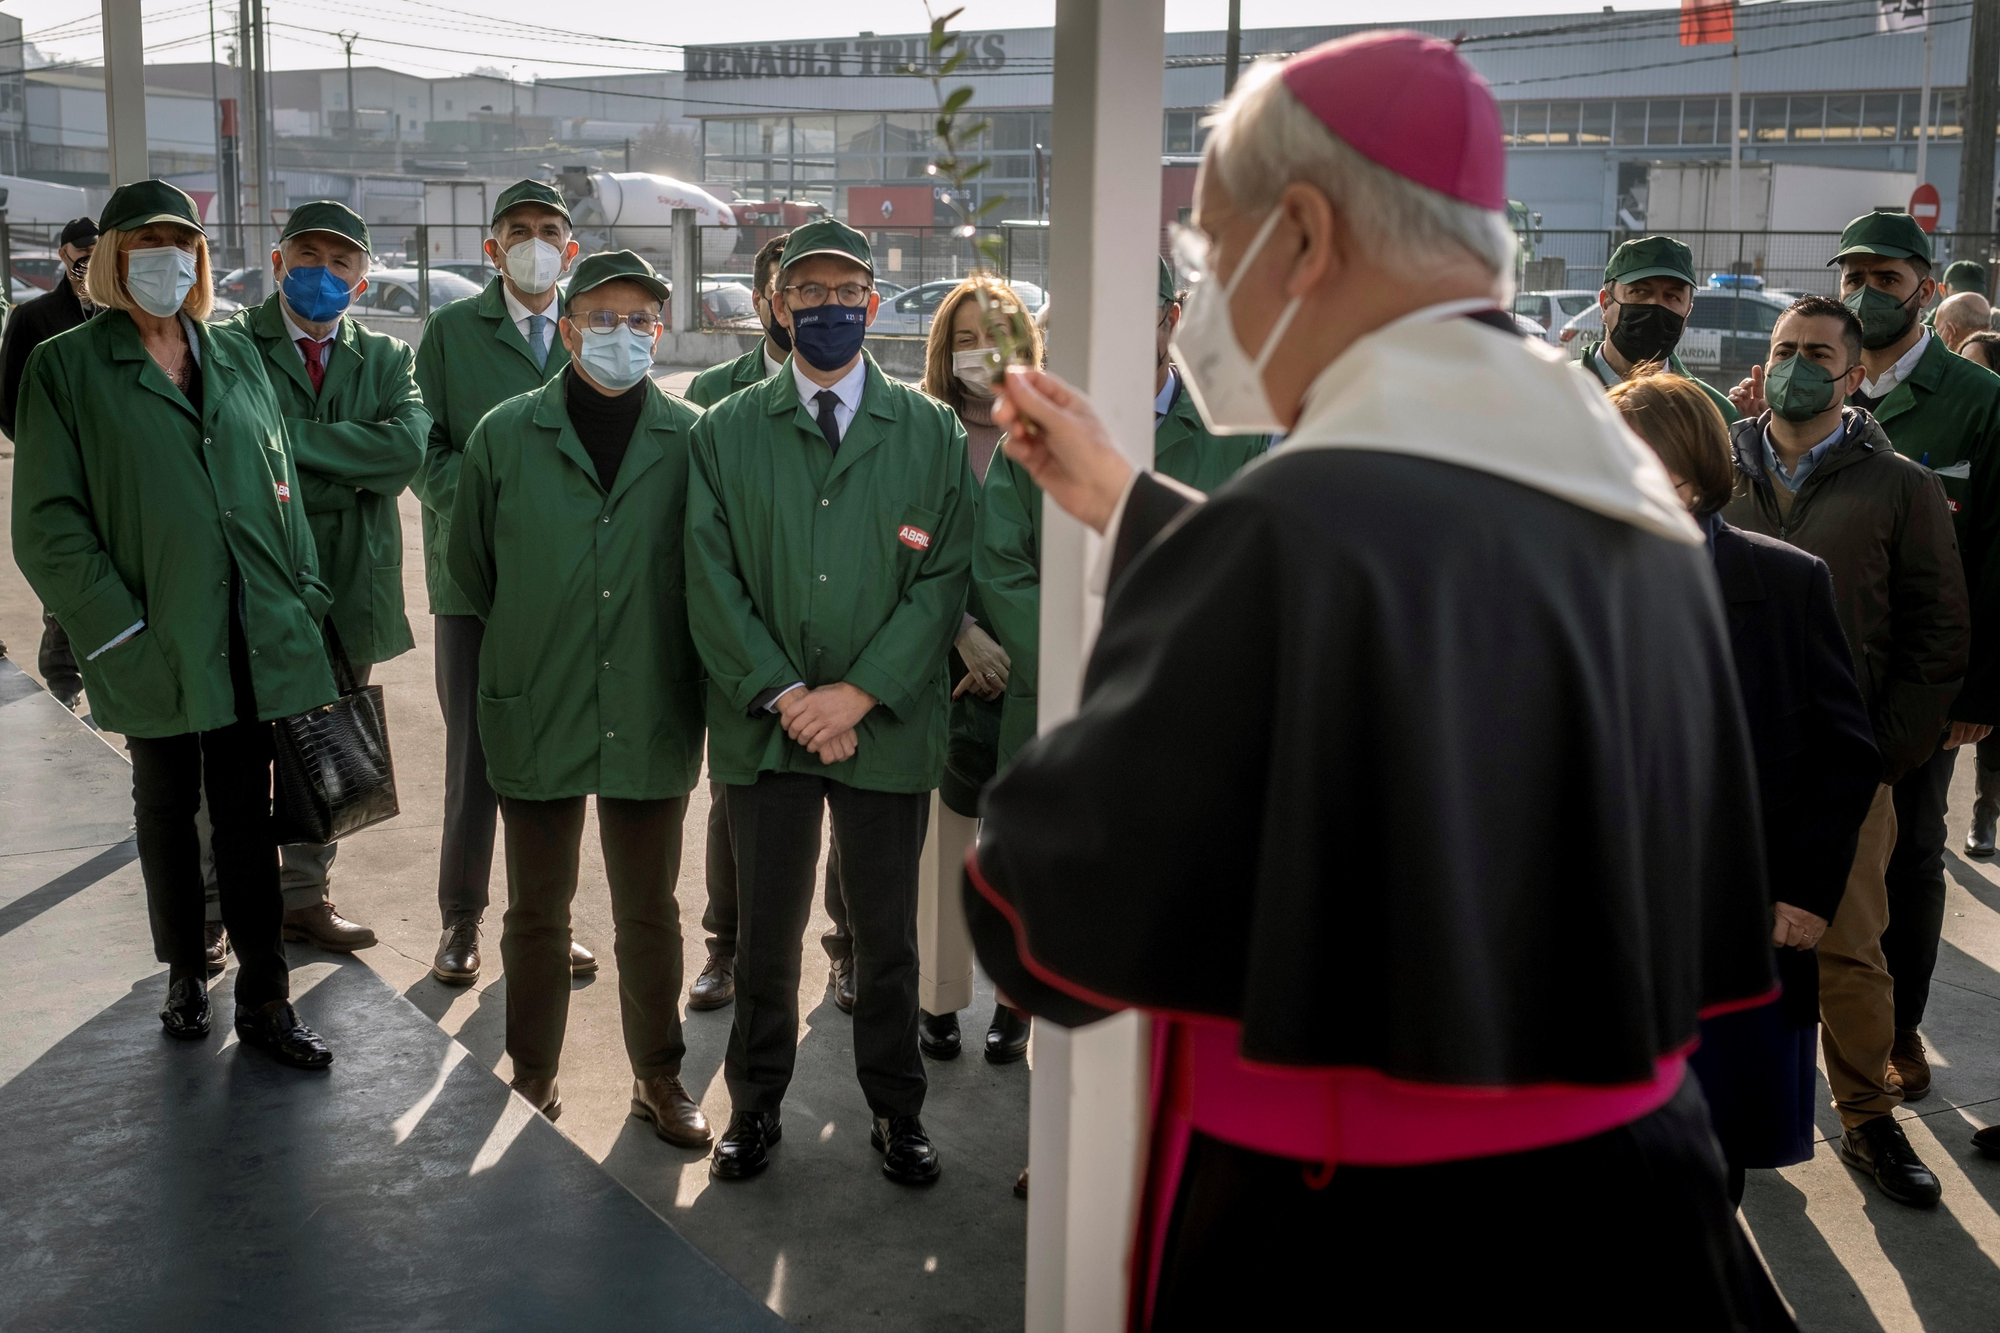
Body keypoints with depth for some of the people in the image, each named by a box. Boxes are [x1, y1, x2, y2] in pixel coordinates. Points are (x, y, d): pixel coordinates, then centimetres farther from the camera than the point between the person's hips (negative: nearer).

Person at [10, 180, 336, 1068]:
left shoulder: (236, 354, 11)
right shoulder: (67, 367, -1)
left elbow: (280, 486, 13)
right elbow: (48, 525, -5)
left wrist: (303, 596, 3)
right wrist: (116, 629, -12)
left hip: (254, 636, 3)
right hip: (156, 644, -2)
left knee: (250, 813, 6)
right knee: (168, 810, 13)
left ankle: (265, 999, 14)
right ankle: (185, 975, 29)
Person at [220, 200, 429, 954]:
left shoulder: (386, 360, 8)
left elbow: (408, 446, -12)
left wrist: (292, 437, -15)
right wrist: (354, 466, -17)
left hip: (348, 590, 4)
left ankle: (304, 898, 29)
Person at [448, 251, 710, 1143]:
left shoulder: (693, 441, -2)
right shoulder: (504, 435, -1)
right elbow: (470, 566, 11)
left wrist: (663, 659, 7)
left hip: (651, 717, 0)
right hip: (535, 716, 0)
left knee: (649, 912, 12)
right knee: (536, 911, 13)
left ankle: (658, 1076, 28)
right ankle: (533, 1077, 29)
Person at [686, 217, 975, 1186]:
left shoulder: (931, 432, 4)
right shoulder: (725, 432, 6)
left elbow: (944, 579, -3)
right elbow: (711, 582, 0)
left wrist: (858, 693, -11)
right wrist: (783, 696, -10)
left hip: (888, 726, 0)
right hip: (764, 723, 1)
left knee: (887, 934, 10)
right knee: (765, 931, 9)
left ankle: (896, 1108, 27)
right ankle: (755, 1104, 28)